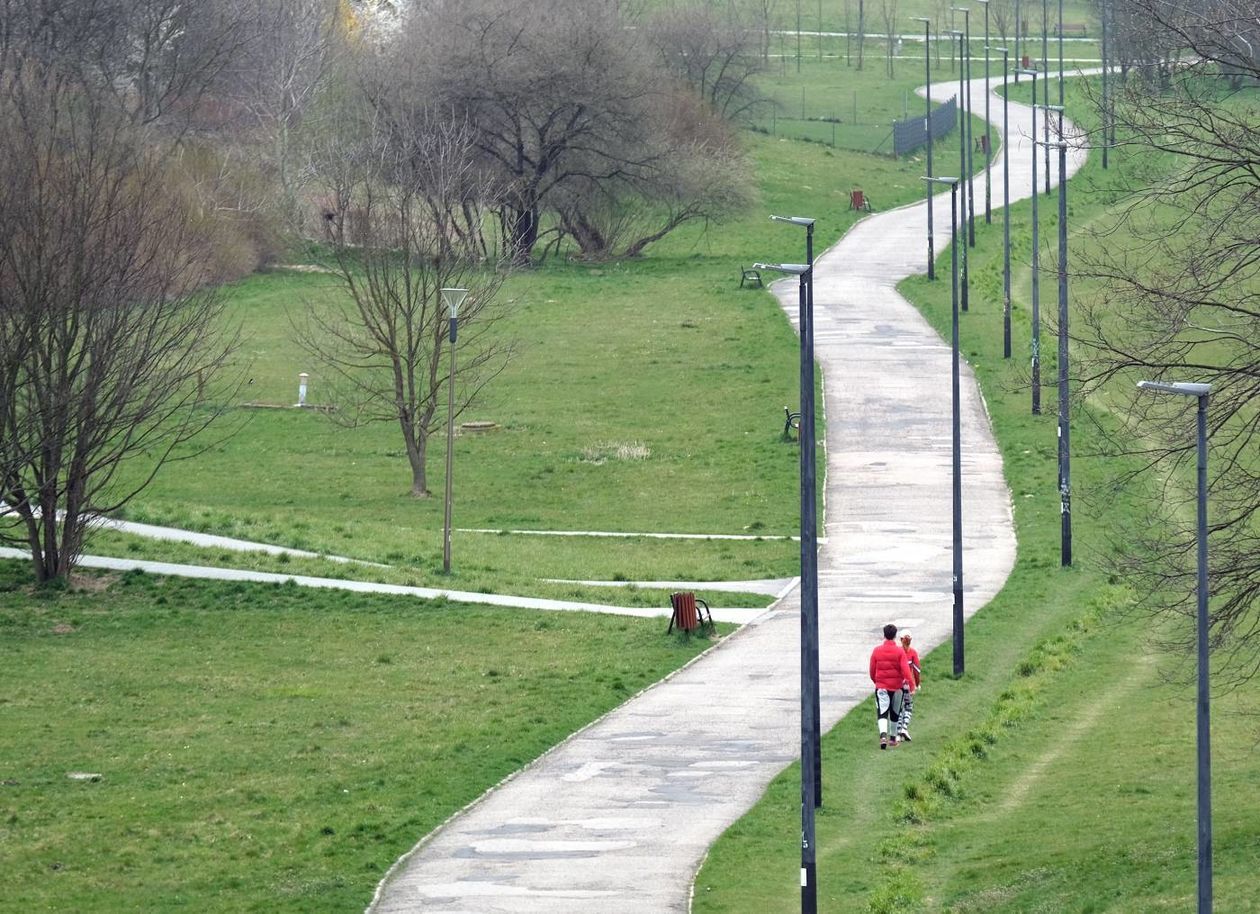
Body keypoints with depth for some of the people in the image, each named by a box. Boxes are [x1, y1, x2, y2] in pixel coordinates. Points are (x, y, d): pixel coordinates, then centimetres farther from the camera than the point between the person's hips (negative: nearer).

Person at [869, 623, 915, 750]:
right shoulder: (900, 651, -6)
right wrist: (911, 684, -13)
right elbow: (905, 669, -14)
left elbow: (872, 671, 6)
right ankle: (893, 738, 27)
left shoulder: (877, 651, -2)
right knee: (895, 713, 17)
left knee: (882, 712, -6)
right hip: (896, 687, 0)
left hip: (881, 686, 0)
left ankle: (883, 734, -30)